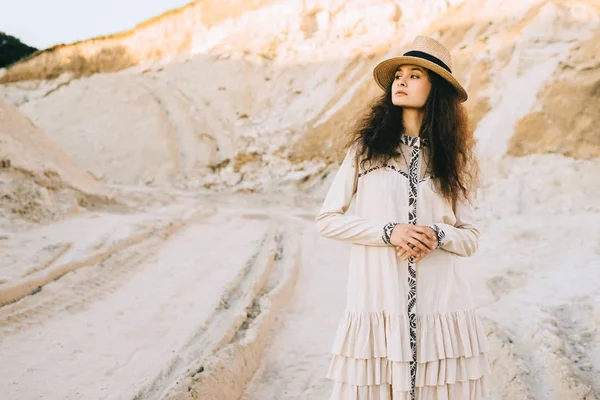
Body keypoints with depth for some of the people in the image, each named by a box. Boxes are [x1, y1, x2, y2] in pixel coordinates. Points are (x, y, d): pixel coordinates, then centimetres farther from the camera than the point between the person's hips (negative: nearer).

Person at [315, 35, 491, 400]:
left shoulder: (453, 157, 8)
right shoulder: (367, 145, 3)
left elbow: (471, 238, 9)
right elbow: (327, 219, 1)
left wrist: (438, 235, -13)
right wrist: (388, 231, -11)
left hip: (441, 303, 1)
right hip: (378, 301, -1)